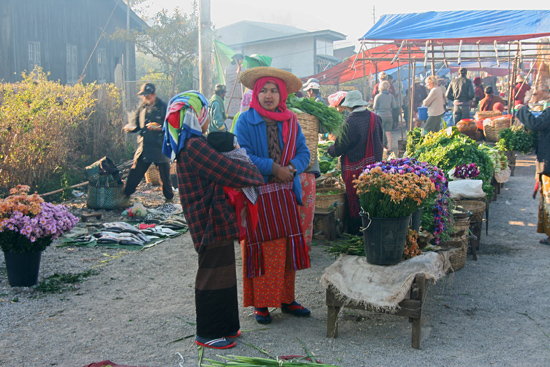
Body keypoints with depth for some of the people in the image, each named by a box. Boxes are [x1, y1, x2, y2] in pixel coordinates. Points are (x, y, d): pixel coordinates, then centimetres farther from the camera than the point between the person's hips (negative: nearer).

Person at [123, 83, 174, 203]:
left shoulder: (164, 107, -4)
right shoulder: (141, 108, 11)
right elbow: (136, 125, 18)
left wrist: (159, 128, -23)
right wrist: (130, 127, -4)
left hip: (160, 149, -4)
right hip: (143, 147, 4)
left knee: (164, 176, 5)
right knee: (135, 173, 3)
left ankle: (169, 198, 24)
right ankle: (126, 196, 16)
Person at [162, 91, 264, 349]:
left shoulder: (187, 145, 13)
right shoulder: (194, 146, -20)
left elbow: (218, 168, 18)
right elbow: (228, 171, -20)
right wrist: (254, 172, -4)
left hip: (212, 219, 10)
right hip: (211, 221, -10)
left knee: (222, 272, 18)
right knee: (212, 275, 1)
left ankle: (224, 325, 30)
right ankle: (207, 333, 13)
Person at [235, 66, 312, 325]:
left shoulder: (290, 121, 9)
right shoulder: (245, 121, -4)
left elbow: (303, 152, 8)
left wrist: (292, 168, -13)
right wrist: (274, 168, -17)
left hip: (285, 195, 4)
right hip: (257, 195, -4)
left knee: (287, 248, 8)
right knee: (261, 251, 0)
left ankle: (287, 299, 21)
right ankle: (261, 304, 11)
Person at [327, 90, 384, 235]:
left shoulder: (349, 123, -19)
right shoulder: (375, 118, 0)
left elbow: (339, 148, -12)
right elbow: (380, 142, 12)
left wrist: (329, 150, 8)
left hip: (354, 170, -6)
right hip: (373, 166, 6)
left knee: (354, 199, 5)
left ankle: (355, 230, 13)